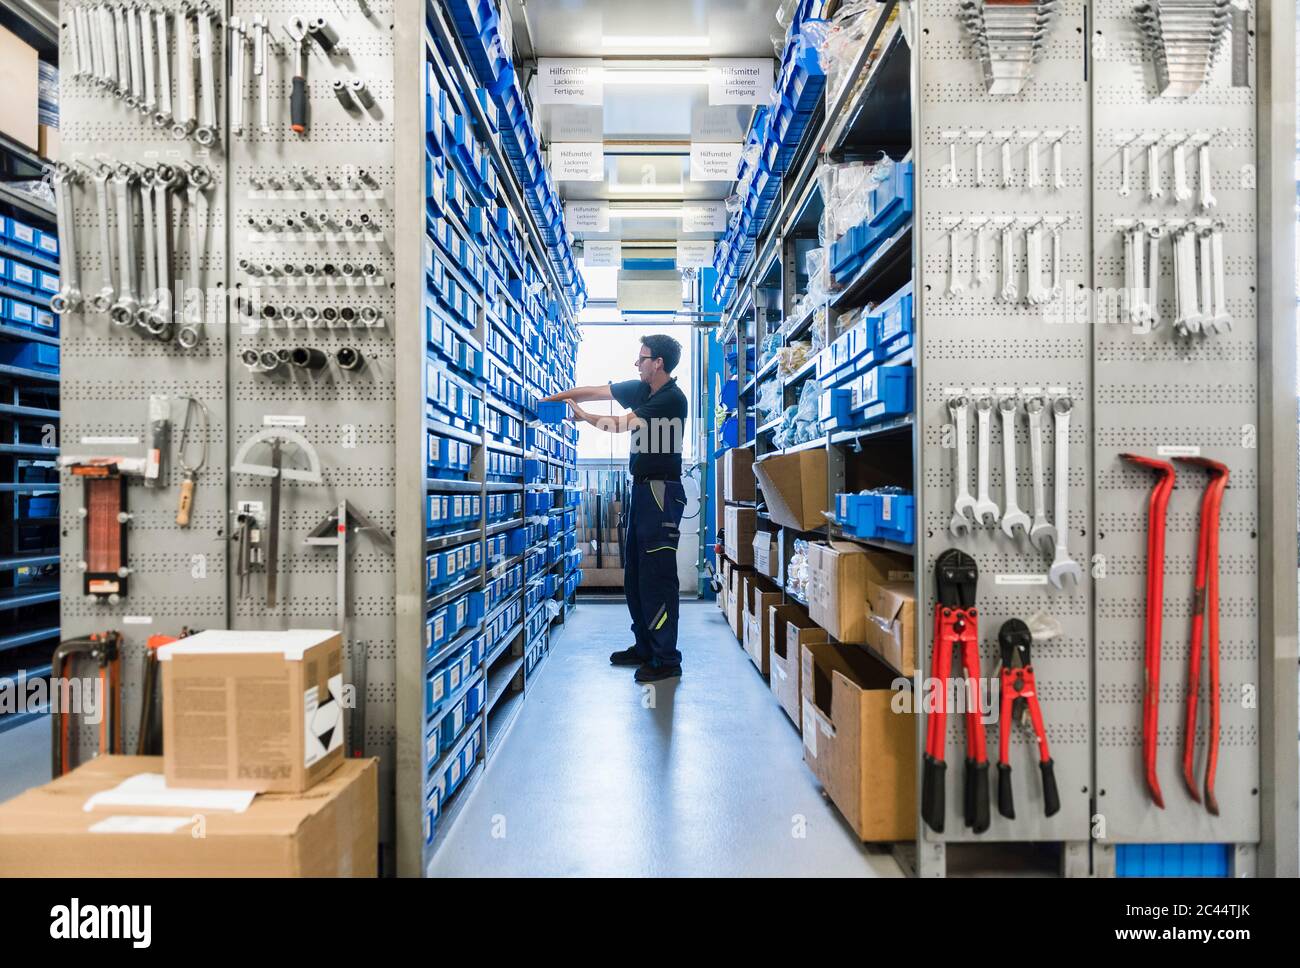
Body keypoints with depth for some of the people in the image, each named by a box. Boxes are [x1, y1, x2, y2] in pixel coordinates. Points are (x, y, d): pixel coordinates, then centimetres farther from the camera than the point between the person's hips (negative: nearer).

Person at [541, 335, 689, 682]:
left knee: (657, 575, -9)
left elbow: (624, 425, -14)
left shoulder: (672, 398, -13)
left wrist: (584, 416, 1)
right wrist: (552, 398, 11)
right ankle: (645, 647, 24)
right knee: (635, 574, 13)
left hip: (661, 490, -10)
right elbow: (595, 391, 17)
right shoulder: (641, 389, 14)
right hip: (642, 487, 10)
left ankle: (667, 659, -1)